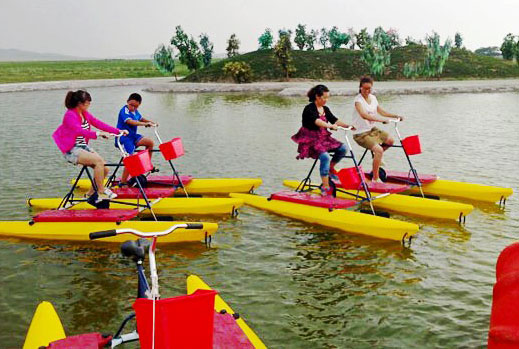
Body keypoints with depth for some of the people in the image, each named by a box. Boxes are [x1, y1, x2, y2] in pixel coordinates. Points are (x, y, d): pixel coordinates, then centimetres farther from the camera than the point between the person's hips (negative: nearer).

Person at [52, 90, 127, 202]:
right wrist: (97, 134, -44)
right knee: (99, 161, -27)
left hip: (84, 147, 8)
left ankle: (91, 194, 14)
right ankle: (101, 192, -16)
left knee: (105, 169, -5)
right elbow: (79, 131, -31)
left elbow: (98, 123, 5)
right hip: (72, 151, -8)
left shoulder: (85, 114, 11)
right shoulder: (70, 115, -15)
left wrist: (118, 131, -4)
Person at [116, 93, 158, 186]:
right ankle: (123, 182, -5)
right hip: (124, 137, -8)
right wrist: (145, 124, -42)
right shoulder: (124, 111, -17)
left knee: (150, 142, -5)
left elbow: (141, 118, 30)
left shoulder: (135, 111, 11)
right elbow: (130, 121, -34)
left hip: (133, 136, 8)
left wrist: (151, 122, 13)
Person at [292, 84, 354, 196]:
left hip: (323, 138, 8)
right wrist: (331, 126, -44)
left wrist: (347, 126, -6)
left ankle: (331, 168, 12)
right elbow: (317, 122, -30)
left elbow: (335, 120, 9)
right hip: (311, 140, -7)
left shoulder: (325, 109, 13)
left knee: (342, 148, -12)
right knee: (325, 156, -30)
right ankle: (325, 187, -27)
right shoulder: (309, 109, -13)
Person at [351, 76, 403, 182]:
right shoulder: (358, 100, -18)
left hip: (372, 129, 8)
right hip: (361, 134, -8)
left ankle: (377, 157, 33)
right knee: (379, 149, -23)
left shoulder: (373, 98, 6)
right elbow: (364, 115, -34)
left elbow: (381, 111, 18)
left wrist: (396, 116, 9)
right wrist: (381, 120, -40)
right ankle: (375, 179, -15)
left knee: (390, 140, 10)